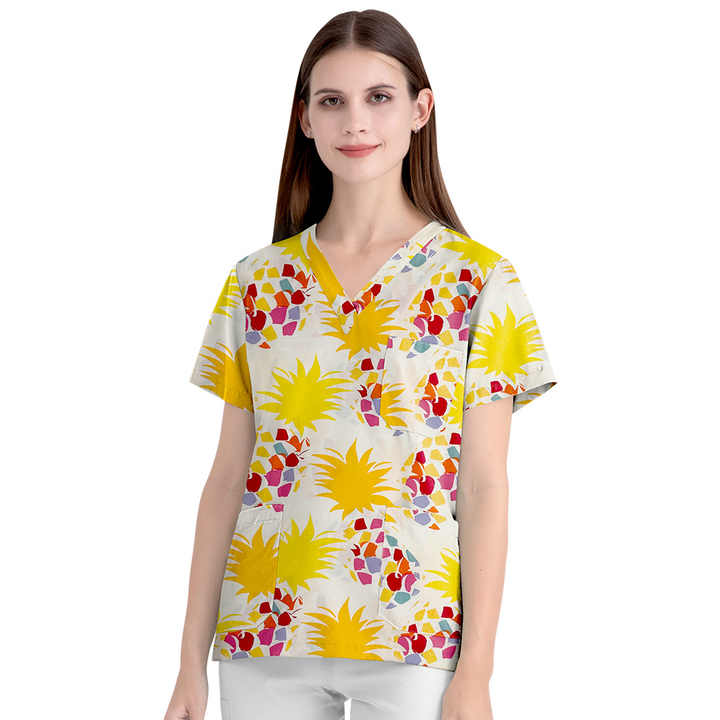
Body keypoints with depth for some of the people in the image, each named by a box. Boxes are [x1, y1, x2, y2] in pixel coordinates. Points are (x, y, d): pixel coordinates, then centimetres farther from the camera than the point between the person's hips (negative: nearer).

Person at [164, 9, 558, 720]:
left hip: (412, 639, -2)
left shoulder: (478, 280, -2)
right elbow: (227, 479, 7)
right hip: (265, 640, 3)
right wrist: (192, 659, 4)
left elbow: (485, 488, -4)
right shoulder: (257, 282, 7)